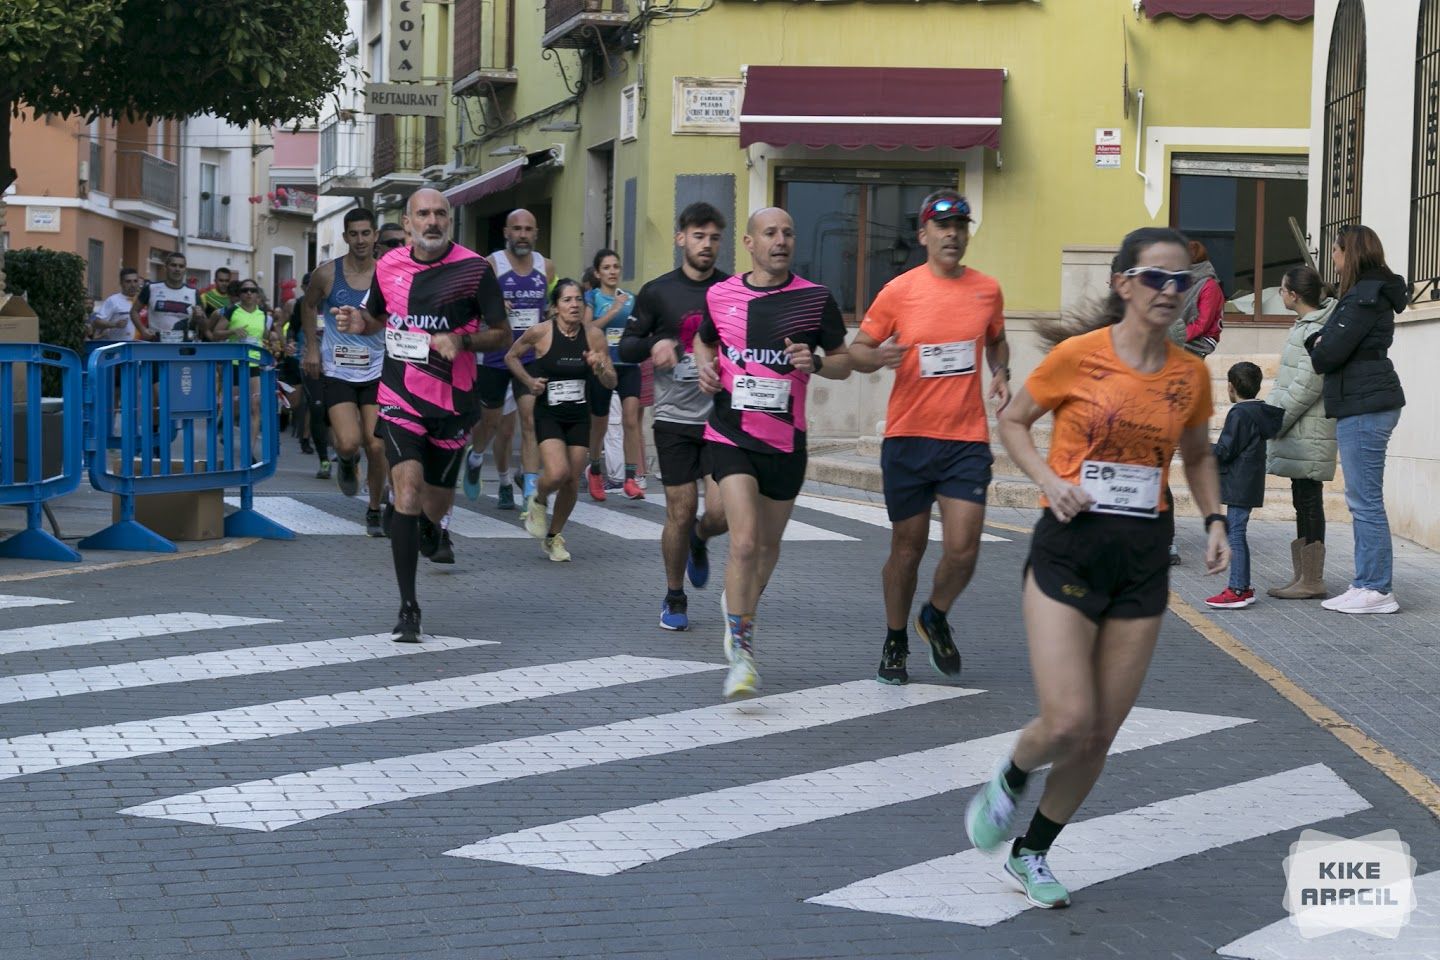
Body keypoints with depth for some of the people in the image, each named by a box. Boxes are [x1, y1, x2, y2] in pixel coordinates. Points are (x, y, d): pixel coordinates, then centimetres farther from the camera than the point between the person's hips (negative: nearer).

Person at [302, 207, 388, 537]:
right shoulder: (327, 274, -4)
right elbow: (309, 305, 15)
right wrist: (312, 347, 9)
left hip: (376, 371, 1)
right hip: (337, 371, -1)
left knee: (376, 447, -2)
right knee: (349, 443, -17)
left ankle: (374, 510, 19)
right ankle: (346, 461, 21)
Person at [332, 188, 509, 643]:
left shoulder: (474, 268, -7)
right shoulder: (388, 266, 3)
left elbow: (502, 333, -2)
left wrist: (462, 341, -20)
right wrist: (359, 322, -3)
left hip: (452, 401, 0)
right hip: (401, 398, 0)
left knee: (436, 501, 11)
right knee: (407, 490, -17)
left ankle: (429, 523, 53)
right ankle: (408, 608, -11)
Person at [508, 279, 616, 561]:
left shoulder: (594, 336, -4)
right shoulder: (540, 332, -11)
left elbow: (611, 383, 2)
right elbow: (511, 356, 7)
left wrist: (599, 368, -18)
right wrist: (529, 381, -6)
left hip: (579, 416, 3)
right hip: (548, 414, -3)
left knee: (572, 483, 3)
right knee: (557, 473, -23)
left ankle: (554, 536, 27)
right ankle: (538, 501, 13)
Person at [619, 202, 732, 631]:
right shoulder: (657, 292, 3)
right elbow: (626, 346, 6)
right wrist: (653, 344, -15)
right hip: (675, 418, 0)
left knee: (720, 513, -8)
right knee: (681, 514, 1)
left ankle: (698, 543, 29)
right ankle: (674, 598, 21)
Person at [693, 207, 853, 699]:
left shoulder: (816, 299, -3)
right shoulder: (720, 296, 0)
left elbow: (844, 362, 5)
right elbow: (704, 340, 21)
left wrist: (815, 362, -16)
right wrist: (705, 367, 0)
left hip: (786, 442, 2)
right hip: (731, 436, -2)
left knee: (769, 543, 17)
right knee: (745, 541, -18)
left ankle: (742, 609, 47)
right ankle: (740, 652, -11)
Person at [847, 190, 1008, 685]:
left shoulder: (987, 290, 5)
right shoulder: (899, 291, -3)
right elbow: (857, 349, 3)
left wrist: (1001, 374, 4)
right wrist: (878, 356, -20)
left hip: (967, 439, 1)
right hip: (908, 438, -1)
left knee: (963, 550, -8)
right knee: (907, 547, 8)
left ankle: (936, 618, 23)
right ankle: (895, 641, 28)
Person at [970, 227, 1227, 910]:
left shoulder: (1190, 374, 4)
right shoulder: (1078, 355, -8)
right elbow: (1012, 421, 5)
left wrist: (1215, 520, 7)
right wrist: (1049, 480, -11)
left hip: (1143, 558, 4)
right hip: (1069, 547, -4)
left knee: (1101, 734, 6)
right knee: (1067, 723, -13)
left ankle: (1030, 854, 26)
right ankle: (1011, 781, 22)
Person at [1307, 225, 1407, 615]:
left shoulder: (1365, 297, -14)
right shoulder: (1371, 293, 19)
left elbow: (1330, 353, -17)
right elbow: (1326, 340, 18)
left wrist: (1318, 350, 4)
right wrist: (1320, 344, -3)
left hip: (1363, 406, -11)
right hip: (1366, 405, 11)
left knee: (1365, 501, -8)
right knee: (1362, 501, 12)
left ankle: (1377, 590, -6)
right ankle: (1368, 584, 16)